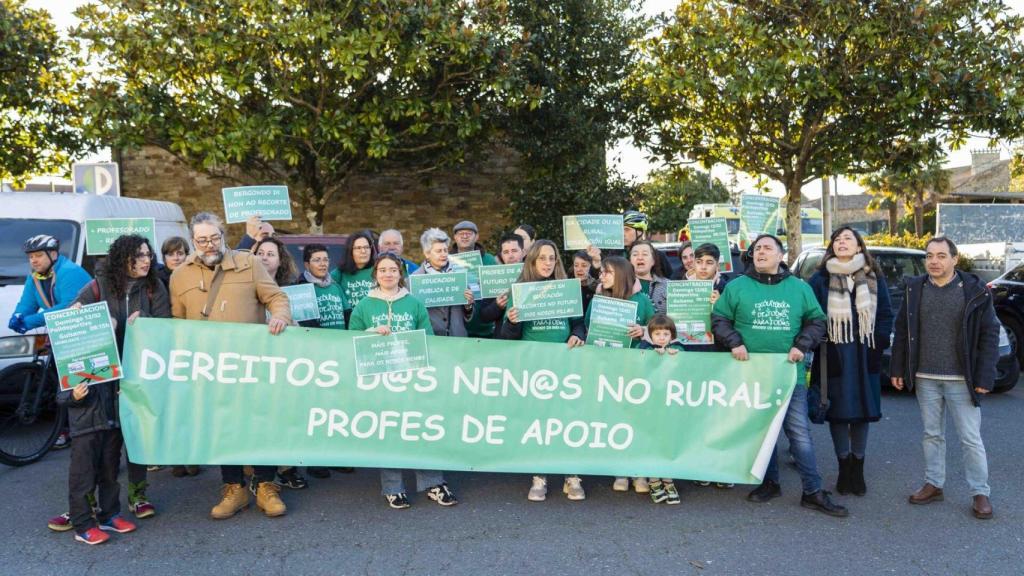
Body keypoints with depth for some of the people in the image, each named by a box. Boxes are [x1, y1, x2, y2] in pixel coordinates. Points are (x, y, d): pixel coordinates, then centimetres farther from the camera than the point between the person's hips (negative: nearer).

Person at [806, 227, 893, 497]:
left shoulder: (874, 279, 8)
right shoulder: (820, 279, 2)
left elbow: (885, 314, 8)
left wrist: (878, 345, -2)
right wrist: (820, 345, -8)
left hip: (864, 357, 2)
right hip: (833, 356, -1)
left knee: (862, 412, 7)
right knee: (838, 412, 3)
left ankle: (858, 469, 21)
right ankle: (844, 468, 17)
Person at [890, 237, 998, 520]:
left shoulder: (975, 290, -6)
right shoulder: (914, 288, 3)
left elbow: (989, 335, -6)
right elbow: (902, 331, 7)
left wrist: (985, 377, -11)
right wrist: (898, 369, 4)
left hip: (961, 379, -3)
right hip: (925, 378, 3)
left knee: (970, 438, 3)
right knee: (932, 434, 14)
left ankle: (980, 492, 15)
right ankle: (933, 484, 26)